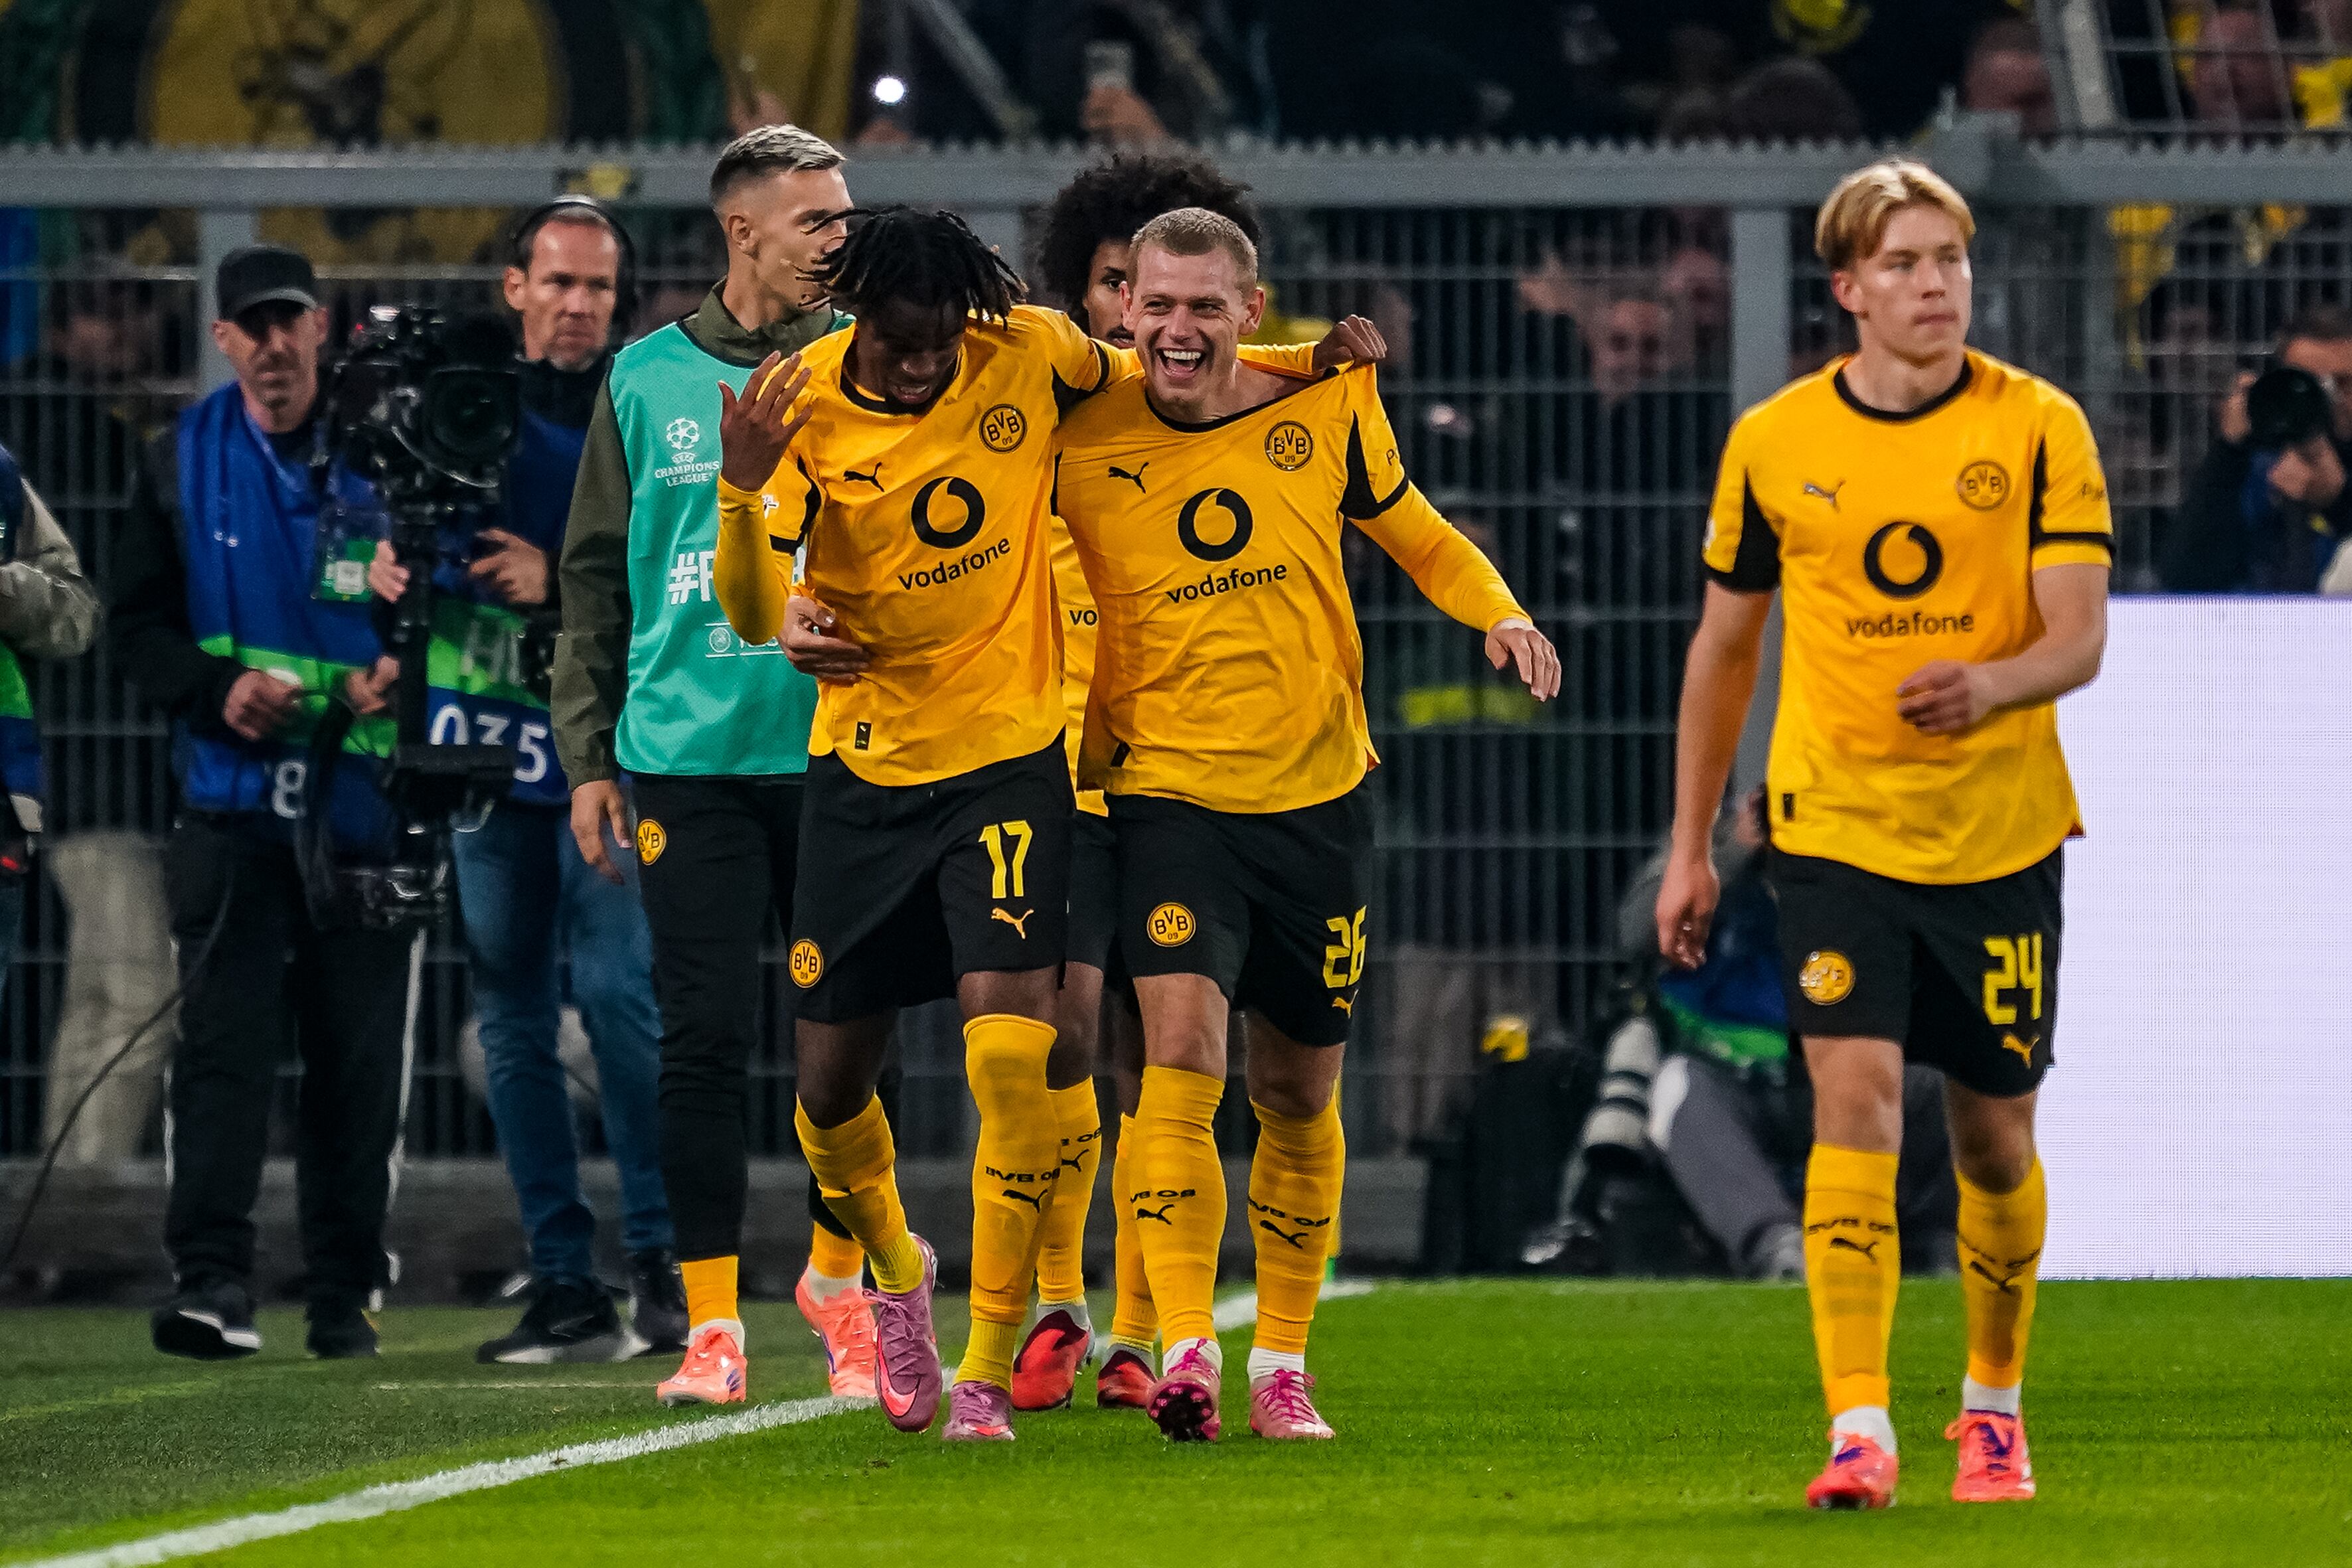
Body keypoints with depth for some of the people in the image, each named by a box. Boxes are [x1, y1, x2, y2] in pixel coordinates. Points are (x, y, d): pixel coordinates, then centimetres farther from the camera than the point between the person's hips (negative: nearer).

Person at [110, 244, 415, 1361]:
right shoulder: (183, 462, 8)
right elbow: (136, 624, 8)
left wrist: (405, 670, -13)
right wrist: (217, 690, -10)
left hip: (366, 802, 0)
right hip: (234, 802, 0)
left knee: (359, 1052, 3)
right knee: (224, 1039, -12)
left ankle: (345, 1296, 12)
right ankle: (211, 1281, -17)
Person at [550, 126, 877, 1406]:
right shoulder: (648, 380, 7)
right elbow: (597, 574, 11)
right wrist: (587, 753, 6)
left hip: (844, 753, 0)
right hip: (688, 757, 0)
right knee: (703, 1038, -2)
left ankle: (838, 1279, 22)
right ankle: (712, 1321, 3)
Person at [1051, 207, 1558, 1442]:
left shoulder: (1323, 412, 0)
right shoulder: (1084, 440, -6)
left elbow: (1418, 539, 14)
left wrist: (1500, 611, -4)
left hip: (1317, 795, 3)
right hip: (1169, 793, -3)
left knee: (1298, 1091, 10)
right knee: (1182, 1048, -22)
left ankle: (1281, 1362, 25)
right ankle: (1185, 1351, -25)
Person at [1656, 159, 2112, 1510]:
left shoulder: (2039, 428, -3)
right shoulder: (1775, 444, 2)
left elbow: (2080, 639, -10)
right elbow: (1725, 647, 12)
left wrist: (1991, 683, -32)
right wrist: (1690, 848, 12)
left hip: (2002, 832, 0)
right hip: (1837, 828, 0)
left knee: (1994, 1134, 8)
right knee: (1859, 1097, -16)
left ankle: (1994, 1406, 30)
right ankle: (1860, 1430, -20)